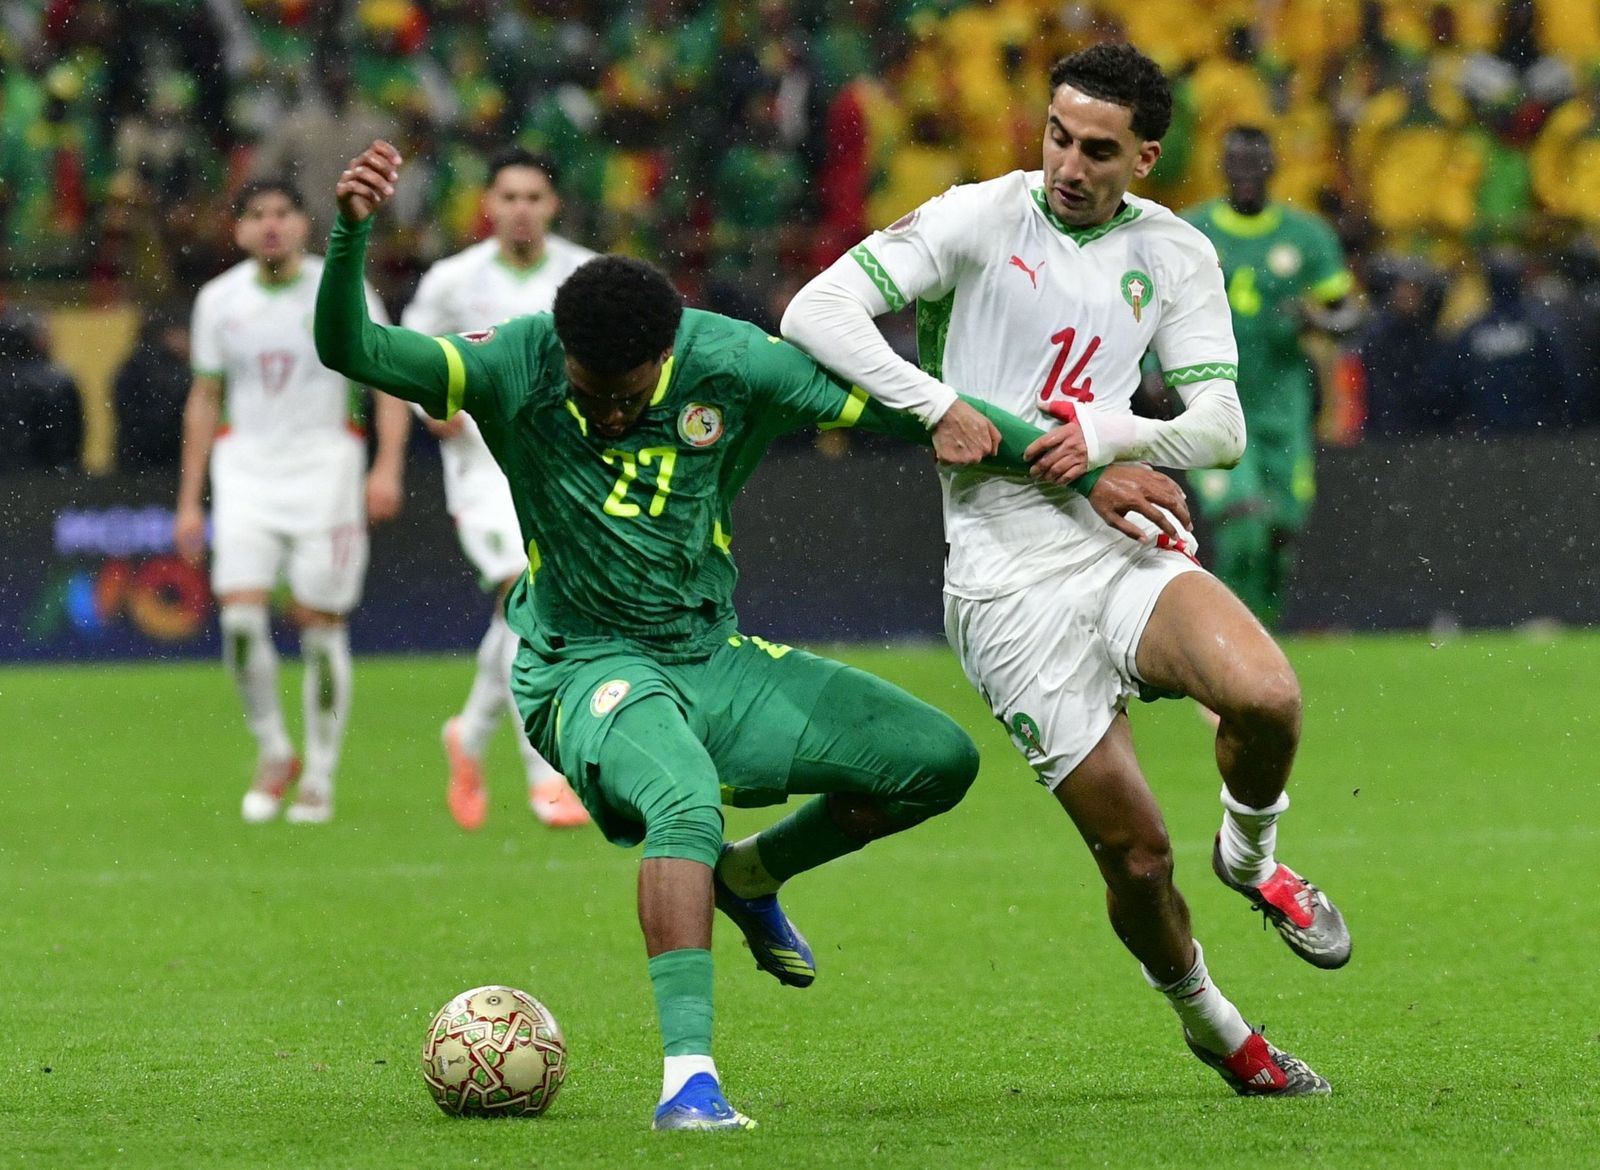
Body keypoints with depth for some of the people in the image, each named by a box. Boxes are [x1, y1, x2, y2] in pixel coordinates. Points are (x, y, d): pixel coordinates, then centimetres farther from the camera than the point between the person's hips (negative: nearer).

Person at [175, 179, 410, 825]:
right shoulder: (219, 300, 6)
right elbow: (204, 401, 13)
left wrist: (387, 467, -16)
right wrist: (189, 501, 10)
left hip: (325, 468, -2)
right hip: (246, 469, 2)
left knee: (320, 623, -4)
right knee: (240, 614, -13)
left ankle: (319, 777, 8)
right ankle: (272, 753, 7)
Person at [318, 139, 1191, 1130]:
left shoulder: (730, 363, -11)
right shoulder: (515, 370, -16)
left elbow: (899, 407, -4)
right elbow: (351, 348, -25)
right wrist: (352, 231, -45)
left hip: (715, 658, 5)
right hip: (588, 670, -5)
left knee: (940, 758, -1)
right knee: (687, 799, -37)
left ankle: (750, 878, 21)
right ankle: (688, 1078, -40)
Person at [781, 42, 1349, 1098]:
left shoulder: (1175, 254, 8)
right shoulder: (980, 218, -3)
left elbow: (1221, 427, 6)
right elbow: (815, 311, -10)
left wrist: (1110, 433, -13)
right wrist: (935, 404, -20)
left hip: (1130, 552, 3)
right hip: (1010, 585, -3)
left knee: (1268, 698, -28)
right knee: (1134, 851, -5)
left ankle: (1251, 855, 6)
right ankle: (1211, 1027, 23)